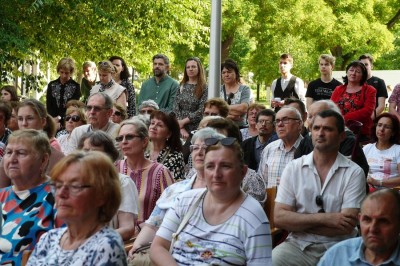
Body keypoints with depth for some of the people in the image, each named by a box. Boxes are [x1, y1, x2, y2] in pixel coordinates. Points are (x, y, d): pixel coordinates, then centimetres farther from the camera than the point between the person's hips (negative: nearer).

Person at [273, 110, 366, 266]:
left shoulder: (354, 173, -4)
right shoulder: (293, 168, 2)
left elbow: (346, 226, -11)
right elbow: (279, 218, -4)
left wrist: (297, 222, -9)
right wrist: (324, 218, -14)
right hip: (298, 246, 2)